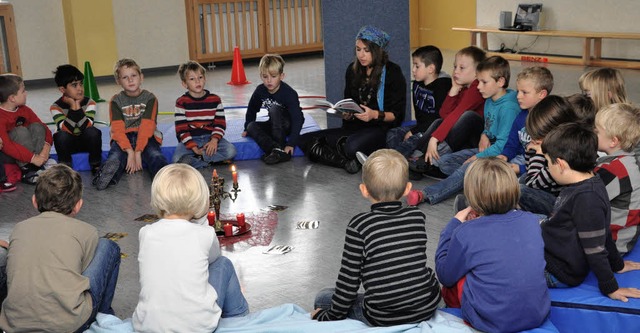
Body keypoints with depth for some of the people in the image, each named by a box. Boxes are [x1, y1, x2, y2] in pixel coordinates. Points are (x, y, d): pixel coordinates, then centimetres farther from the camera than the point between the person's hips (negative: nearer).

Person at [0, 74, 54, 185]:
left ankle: (40, 164, -20)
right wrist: (32, 158, -37)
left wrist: (47, 146, -21)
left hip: (22, 151, 7)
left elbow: (43, 127, -1)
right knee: (21, 131, -30)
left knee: (37, 127, -14)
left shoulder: (24, 110, 0)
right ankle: (27, 170, -28)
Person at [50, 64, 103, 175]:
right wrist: (72, 107, -30)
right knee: (61, 136, -33)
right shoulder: (56, 107, -14)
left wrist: (78, 107, -30)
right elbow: (66, 129, -28)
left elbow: (87, 127, -26)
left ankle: (96, 166, -13)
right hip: (68, 143, -1)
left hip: (86, 141, 1)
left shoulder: (89, 103, -12)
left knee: (93, 132, -31)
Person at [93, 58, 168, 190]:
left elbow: (147, 126, -6)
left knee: (155, 156, -32)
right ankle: (104, 178, -59)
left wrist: (138, 152, -18)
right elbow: (118, 129, -4)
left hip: (146, 136, -1)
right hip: (123, 138, 1)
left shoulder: (149, 98, 4)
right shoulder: (116, 101, 7)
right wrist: (130, 151, -19)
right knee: (115, 158, -31)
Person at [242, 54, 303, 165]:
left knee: (274, 109, -32)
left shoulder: (289, 93, -25)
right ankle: (274, 149, -35)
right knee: (252, 127, -20)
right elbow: (251, 110, 8)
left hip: (290, 126, -6)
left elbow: (297, 119, -29)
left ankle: (280, 149, -32)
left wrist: (291, 144, -36)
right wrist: (247, 128, 11)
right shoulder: (260, 90, -9)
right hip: (274, 126, 6)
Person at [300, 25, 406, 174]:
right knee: (306, 140, -13)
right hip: (355, 126, 7)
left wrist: (376, 115, -22)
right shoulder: (353, 70, 13)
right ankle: (347, 162, -24)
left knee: (353, 147, -41)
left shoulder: (392, 72, -3)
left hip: (381, 128, -6)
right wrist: (346, 115, -5)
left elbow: (397, 114, -4)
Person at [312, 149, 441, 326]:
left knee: (323, 297, 16)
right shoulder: (417, 217, 0)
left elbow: (348, 279, -10)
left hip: (383, 318, -4)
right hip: (427, 307, 4)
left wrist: (329, 317, 2)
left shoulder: (359, 225, -14)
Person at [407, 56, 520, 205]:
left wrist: (478, 157, -16)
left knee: (468, 168, -33)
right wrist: (484, 136, 1)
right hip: (486, 149, 10)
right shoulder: (489, 102, 11)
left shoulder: (509, 108, -19)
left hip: (500, 156, -10)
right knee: (444, 162, -1)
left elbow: (503, 145, -22)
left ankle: (427, 194, -41)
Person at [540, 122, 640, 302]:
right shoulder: (588, 185, 6)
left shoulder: (586, 199, -26)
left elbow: (596, 248, -21)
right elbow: (602, 231, 16)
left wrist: (610, 288, -14)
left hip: (557, 273, -10)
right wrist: (617, 265, 25)